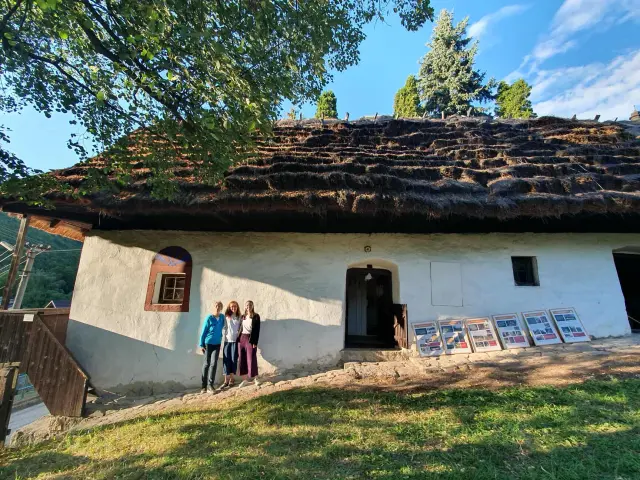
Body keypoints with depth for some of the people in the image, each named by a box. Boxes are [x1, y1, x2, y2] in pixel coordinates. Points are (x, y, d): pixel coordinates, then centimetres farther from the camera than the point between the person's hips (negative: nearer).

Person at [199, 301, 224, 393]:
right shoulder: (209, 318, -9)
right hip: (208, 343, -2)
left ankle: (210, 385, 5)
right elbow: (203, 332, -5)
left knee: (214, 364, -2)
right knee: (206, 364, 4)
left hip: (217, 344, 3)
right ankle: (204, 386, 13)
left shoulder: (222, 317, 0)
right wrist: (201, 344, -6)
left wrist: (220, 338, 9)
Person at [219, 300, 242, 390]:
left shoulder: (239, 318, 7)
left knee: (234, 360, 3)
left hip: (235, 341, 0)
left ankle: (231, 380, 13)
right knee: (226, 360, 0)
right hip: (227, 340, 0)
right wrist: (224, 336, -6)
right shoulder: (226, 317, 4)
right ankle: (226, 381, 6)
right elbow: (223, 327, 2)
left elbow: (241, 328, 7)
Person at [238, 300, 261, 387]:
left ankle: (255, 378, 10)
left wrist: (255, 342, -13)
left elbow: (257, 330, -6)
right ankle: (246, 379, 15)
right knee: (242, 359, 6)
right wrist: (238, 339, 4)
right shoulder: (243, 316, 13)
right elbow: (240, 328, 13)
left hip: (250, 339, -5)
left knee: (251, 359, -5)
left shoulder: (256, 316, -1)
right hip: (242, 338, 5)